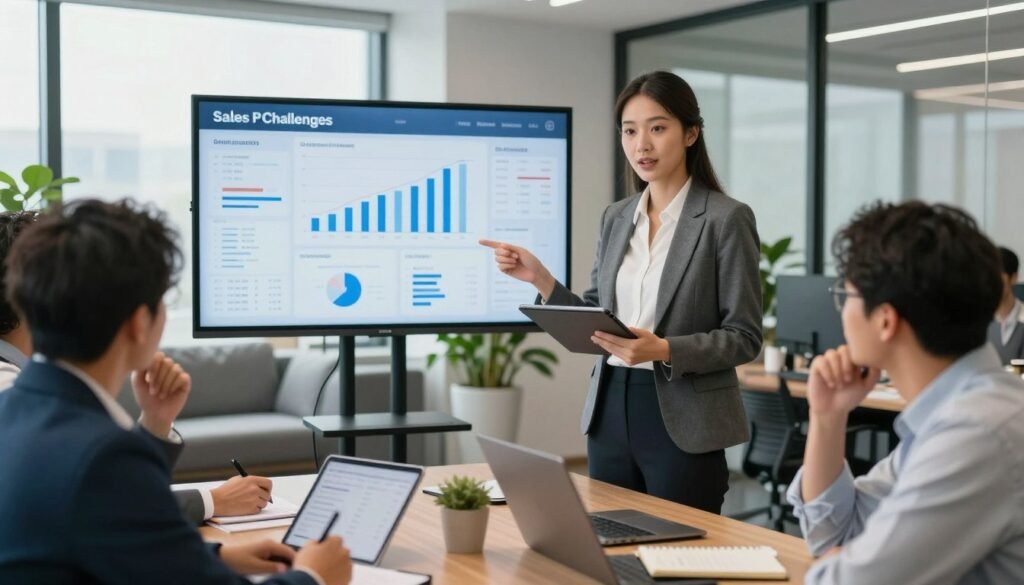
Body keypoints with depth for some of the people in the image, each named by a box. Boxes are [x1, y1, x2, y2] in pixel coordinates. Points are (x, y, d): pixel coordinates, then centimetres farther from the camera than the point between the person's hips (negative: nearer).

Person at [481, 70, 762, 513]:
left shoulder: (726, 218, -7)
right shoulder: (616, 218, 10)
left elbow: (743, 337, -9)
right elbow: (595, 323, 12)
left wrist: (664, 351, -23)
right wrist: (540, 279, -1)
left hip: (682, 422, -5)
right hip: (610, 411, 5)